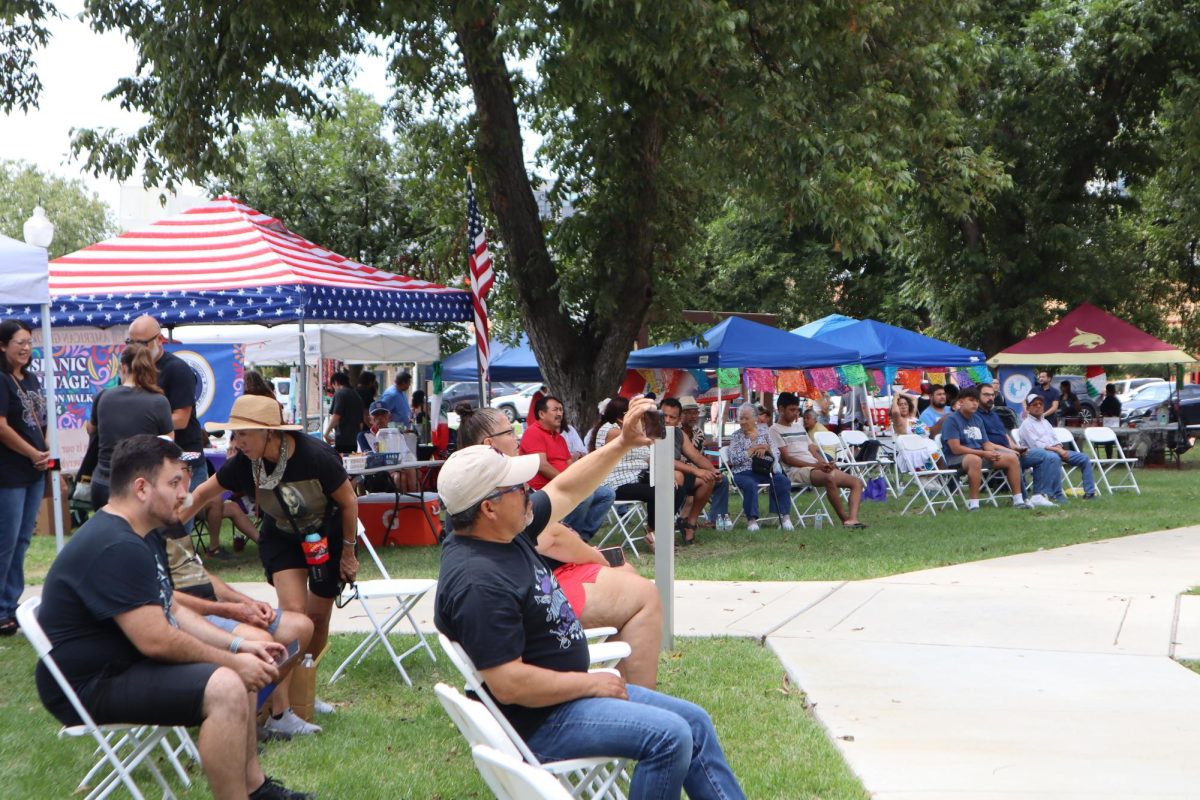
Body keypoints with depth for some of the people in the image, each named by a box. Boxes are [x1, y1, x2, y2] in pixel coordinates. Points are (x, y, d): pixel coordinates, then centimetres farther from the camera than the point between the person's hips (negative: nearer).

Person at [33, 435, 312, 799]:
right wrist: (233, 660, -16)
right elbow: (156, 640, -27)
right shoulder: (116, 548, -23)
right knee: (225, 687, -27)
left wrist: (240, 646, 5)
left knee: (239, 671, 18)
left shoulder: (133, 537, 14)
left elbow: (172, 611, 17)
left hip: (124, 663, 12)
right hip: (91, 686, -12)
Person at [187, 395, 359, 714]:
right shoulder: (243, 464, -21)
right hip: (282, 538, 2)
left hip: (328, 535, -1)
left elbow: (349, 501, -16)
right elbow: (202, 495, -5)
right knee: (293, 612, -16)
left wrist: (349, 552, -8)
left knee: (317, 617, 6)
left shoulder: (316, 456, -31)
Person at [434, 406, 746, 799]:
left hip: (570, 689, 11)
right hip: (539, 720, -11)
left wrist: (623, 443, 5)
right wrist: (591, 683, -18)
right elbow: (508, 685, -30)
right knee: (669, 736, -21)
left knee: (695, 722, 10)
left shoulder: (505, 531, 1)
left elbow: (565, 490, 15)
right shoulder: (478, 583, -28)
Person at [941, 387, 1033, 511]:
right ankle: (973, 503, -39)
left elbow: (986, 443, 16)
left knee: (1012, 457, -4)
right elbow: (956, 448, -18)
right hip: (957, 459, -8)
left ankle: (1018, 500, -1)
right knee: (975, 460, -42)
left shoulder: (977, 420, 17)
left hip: (980, 455, 8)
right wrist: (983, 453, -18)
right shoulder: (951, 419, -9)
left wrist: (992, 452, -10)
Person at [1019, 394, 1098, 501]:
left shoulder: (1045, 422, 27)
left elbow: (1055, 439, 20)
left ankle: (1089, 493, -6)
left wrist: (1060, 449, -4)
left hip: (1057, 451, 8)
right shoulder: (1026, 424, 0)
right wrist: (1057, 450, -17)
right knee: (1054, 458, -42)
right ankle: (1058, 495, -40)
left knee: (1084, 459, -6)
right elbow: (1036, 444, -12)